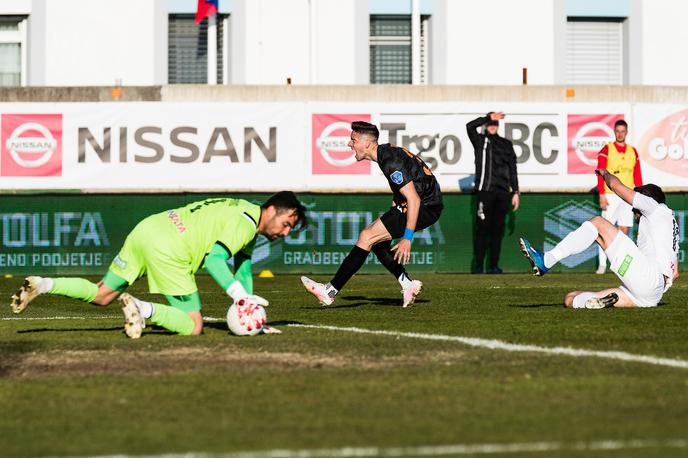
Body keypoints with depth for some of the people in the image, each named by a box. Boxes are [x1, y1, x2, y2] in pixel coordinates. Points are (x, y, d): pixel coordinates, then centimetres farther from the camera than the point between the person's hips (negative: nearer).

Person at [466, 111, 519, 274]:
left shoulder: (506, 144, 17)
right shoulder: (480, 140, 9)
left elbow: (512, 169, 16)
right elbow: (470, 126, -11)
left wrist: (515, 192, 10)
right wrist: (488, 118, -12)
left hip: (503, 193, 3)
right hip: (485, 191, -3)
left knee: (498, 230, 3)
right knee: (482, 229, -7)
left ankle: (493, 265, 6)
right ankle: (479, 266, -5)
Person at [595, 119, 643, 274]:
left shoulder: (633, 152, 12)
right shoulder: (606, 150, 0)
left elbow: (637, 177, 14)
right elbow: (600, 174, -4)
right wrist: (602, 195, -12)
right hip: (611, 195, -4)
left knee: (624, 229, 2)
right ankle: (602, 264, -8)